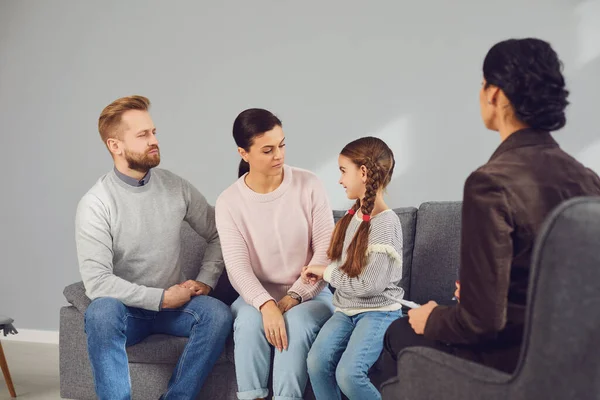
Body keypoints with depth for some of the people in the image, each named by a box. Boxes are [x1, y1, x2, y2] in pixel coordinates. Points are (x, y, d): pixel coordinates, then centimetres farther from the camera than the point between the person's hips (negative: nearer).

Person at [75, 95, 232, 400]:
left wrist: (205, 281, -5)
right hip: (124, 309, -3)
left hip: (174, 302, 3)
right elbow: (97, 282, -20)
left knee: (218, 314, -26)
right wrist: (160, 298, -19)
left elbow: (218, 235, 11)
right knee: (101, 312, -36)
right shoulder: (95, 204, -14)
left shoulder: (176, 187, -1)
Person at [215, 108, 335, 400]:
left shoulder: (309, 185, -7)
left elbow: (326, 249, -8)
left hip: (309, 294, 0)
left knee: (296, 322, -33)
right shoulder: (229, 201, -6)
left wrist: (294, 297, -18)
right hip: (256, 296, 1)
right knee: (250, 321, -32)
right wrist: (266, 305, -33)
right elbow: (237, 266, -15)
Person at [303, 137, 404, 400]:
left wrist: (326, 272, -10)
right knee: (317, 361, -17)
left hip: (378, 312, -7)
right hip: (346, 309, 7)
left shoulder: (386, 224, -17)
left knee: (348, 373, -25)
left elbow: (368, 285, -21)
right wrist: (318, 271, 0)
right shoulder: (353, 215, 9)